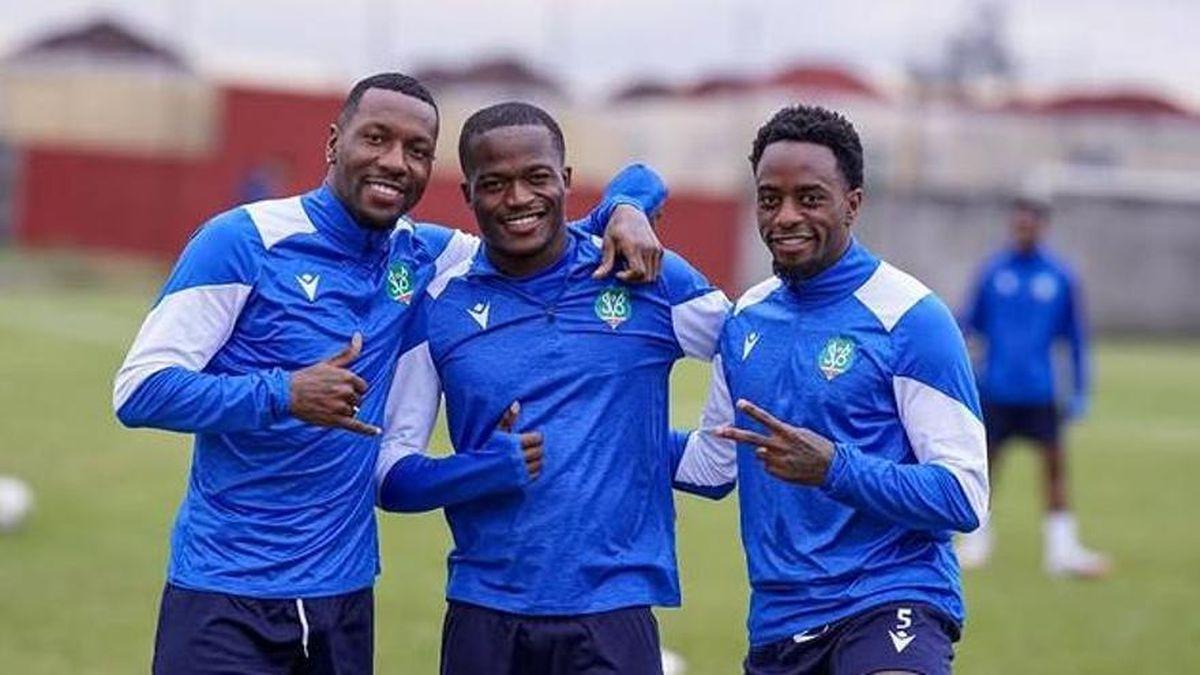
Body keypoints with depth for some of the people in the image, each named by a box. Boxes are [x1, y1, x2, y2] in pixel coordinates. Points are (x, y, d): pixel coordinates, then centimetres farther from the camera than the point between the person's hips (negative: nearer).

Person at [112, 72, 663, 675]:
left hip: (344, 596, 5)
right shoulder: (244, 241, -8)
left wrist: (620, 211, 0)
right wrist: (283, 395, -24)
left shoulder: (421, 258, 9)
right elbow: (138, 391, -12)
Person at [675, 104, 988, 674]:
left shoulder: (909, 318, -7)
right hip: (776, 622, 6)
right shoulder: (744, 318, 12)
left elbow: (964, 497, -11)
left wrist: (833, 468, -21)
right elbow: (713, 462, 24)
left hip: (891, 603, -6)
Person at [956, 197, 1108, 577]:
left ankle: (1062, 548, 2)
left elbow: (1076, 337, 10)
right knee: (985, 461, 4)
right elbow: (969, 325, 12)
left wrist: (1078, 392, 9)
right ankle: (976, 542, 17)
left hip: (1040, 391, 0)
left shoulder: (1060, 277, 3)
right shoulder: (992, 272, 3)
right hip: (995, 389, 0)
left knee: (1054, 462, -3)